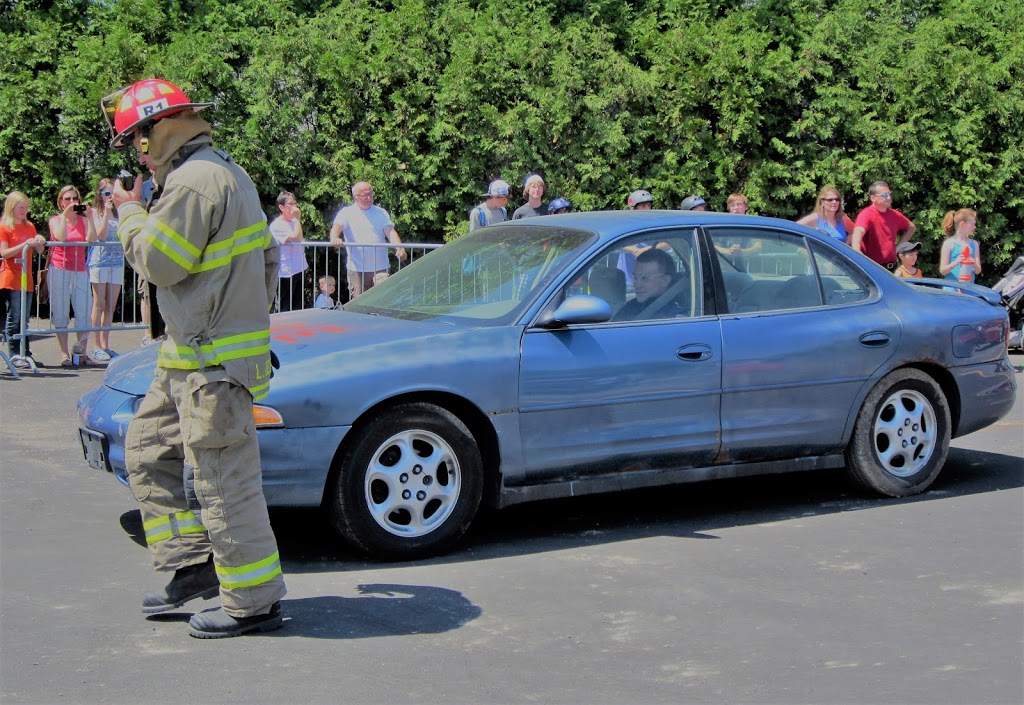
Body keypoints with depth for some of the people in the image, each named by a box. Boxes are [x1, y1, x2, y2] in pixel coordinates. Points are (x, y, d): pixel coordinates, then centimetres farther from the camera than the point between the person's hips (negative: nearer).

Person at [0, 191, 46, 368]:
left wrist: (39, 242, -10)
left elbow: (39, 251, 11)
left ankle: (26, 354, 11)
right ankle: (15, 356, -3)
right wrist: (25, 244, -23)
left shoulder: (29, 226, 14)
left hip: (26, 279, 6)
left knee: (23, 319, 8)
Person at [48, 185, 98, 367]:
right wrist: (65, 215, -13)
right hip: (59, 270, -2)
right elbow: (61, 237, -14)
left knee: (85, 310, -7)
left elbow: (91, 240, -7)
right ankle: (64, 354, 1)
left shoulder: (83, 220, 10)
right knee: (61, 314, -2)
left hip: (80, 271, 2)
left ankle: (82, 350, 1)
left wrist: (89, 217, -10)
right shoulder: (55, 220, 6)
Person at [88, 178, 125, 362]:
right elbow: (102, 235, -10)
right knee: (99, 304, -2)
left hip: (117, 261, 4)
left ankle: (105, 345, 9)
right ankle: (97, 346, 0)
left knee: (111, 306, 5)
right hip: (100, 260, -4)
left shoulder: (119, 213, 14)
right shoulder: (95, 212, 1)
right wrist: (106, 212, -15)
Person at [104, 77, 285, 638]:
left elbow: (158, 263, -17)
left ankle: (254, 603, 4)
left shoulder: (195, 180, -18)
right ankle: (194, 566, 20)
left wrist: (131, 213, -1)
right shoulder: (227, 173, 16)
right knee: (147, 452, 17)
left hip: (213, 362, -11)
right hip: (191, 354, 11)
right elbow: (267, 255, 21)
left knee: (223, 481, -5)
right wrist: (253, 312, 24)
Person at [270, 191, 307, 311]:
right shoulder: (277, 225, -13)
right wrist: (297, 219, -14)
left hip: (299, 270, 8)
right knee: (285, 309, -3)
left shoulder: (293, 222, 11)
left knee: (298, 307, 14)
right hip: (286, 272, -8)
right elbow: (296, 238, -21)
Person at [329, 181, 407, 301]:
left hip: (380, 268, 1)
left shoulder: (381, 213, 11)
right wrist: (334, 238, -36)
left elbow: (390, 231, -1)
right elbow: (337, 226, -11)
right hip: (356, 269, -1)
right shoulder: (347, 213, 6)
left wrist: (399, 247, -22)